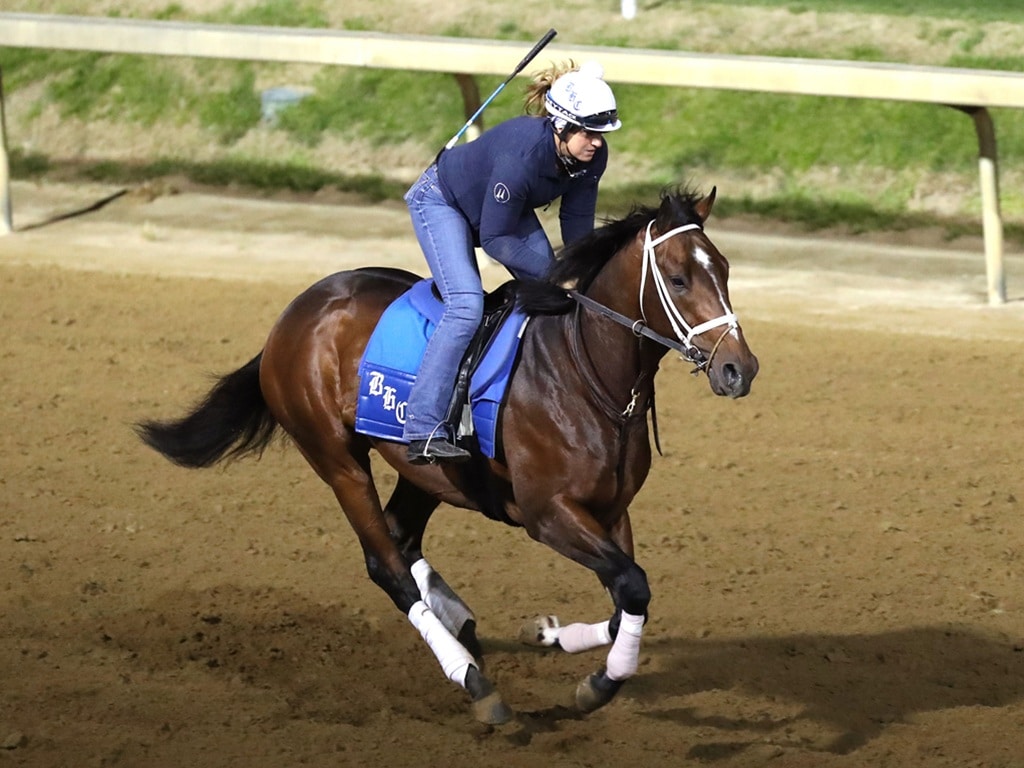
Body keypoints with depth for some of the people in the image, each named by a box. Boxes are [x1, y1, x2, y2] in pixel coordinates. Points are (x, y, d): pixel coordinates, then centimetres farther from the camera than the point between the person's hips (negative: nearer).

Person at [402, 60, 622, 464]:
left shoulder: (592, 156, -21)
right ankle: (424, 431, -26)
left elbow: (576, 220, -6)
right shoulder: (521, 154, -42)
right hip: (442, 201, -8)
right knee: (467, 306, -24)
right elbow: (495, 239, -33)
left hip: (506, 209, 8)